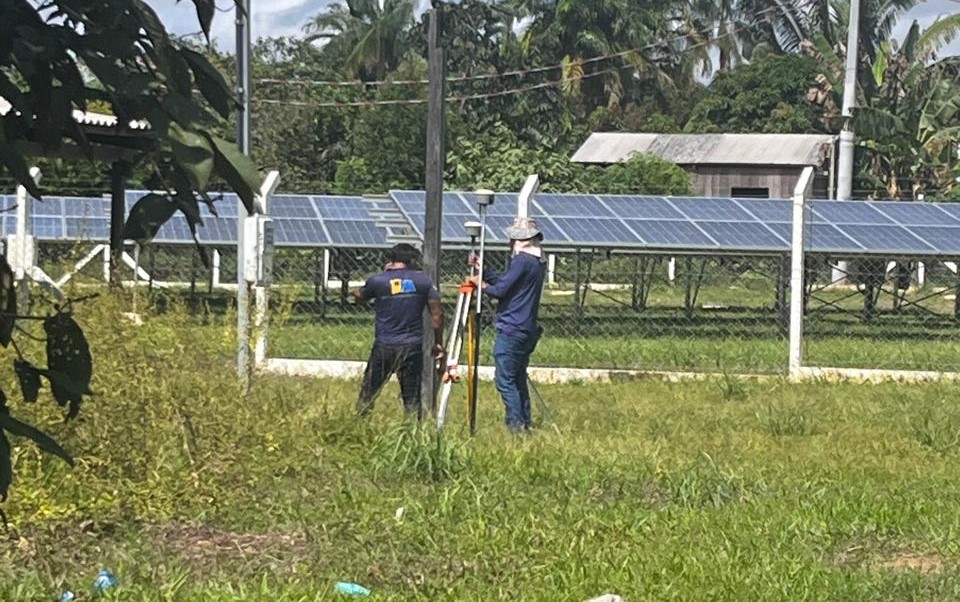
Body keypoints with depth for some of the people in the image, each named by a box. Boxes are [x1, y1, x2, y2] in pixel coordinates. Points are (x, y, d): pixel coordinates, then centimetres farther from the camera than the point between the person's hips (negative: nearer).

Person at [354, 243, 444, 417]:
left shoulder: (377, 281, -4)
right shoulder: (424, 281, 0)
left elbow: (359, 295, 17)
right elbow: (437, 313, 0)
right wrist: (438, 343, 9)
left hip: (384, 346, -1)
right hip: (412, 347, 1)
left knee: (369, 392, 9)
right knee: (412, 396, 6)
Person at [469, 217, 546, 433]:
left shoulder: (522, 261, -14)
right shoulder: (538, 263, 14)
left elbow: (501, 290, -15)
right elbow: (505, 282, 19)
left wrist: (482, 285, 4)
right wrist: (483, 269, 16)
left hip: (511, 331, -9)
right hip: (528, 330, 9)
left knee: (505, 379, -6)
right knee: (519, 378, 15)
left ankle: (516, 424, -10)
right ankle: (525, 423, 15)